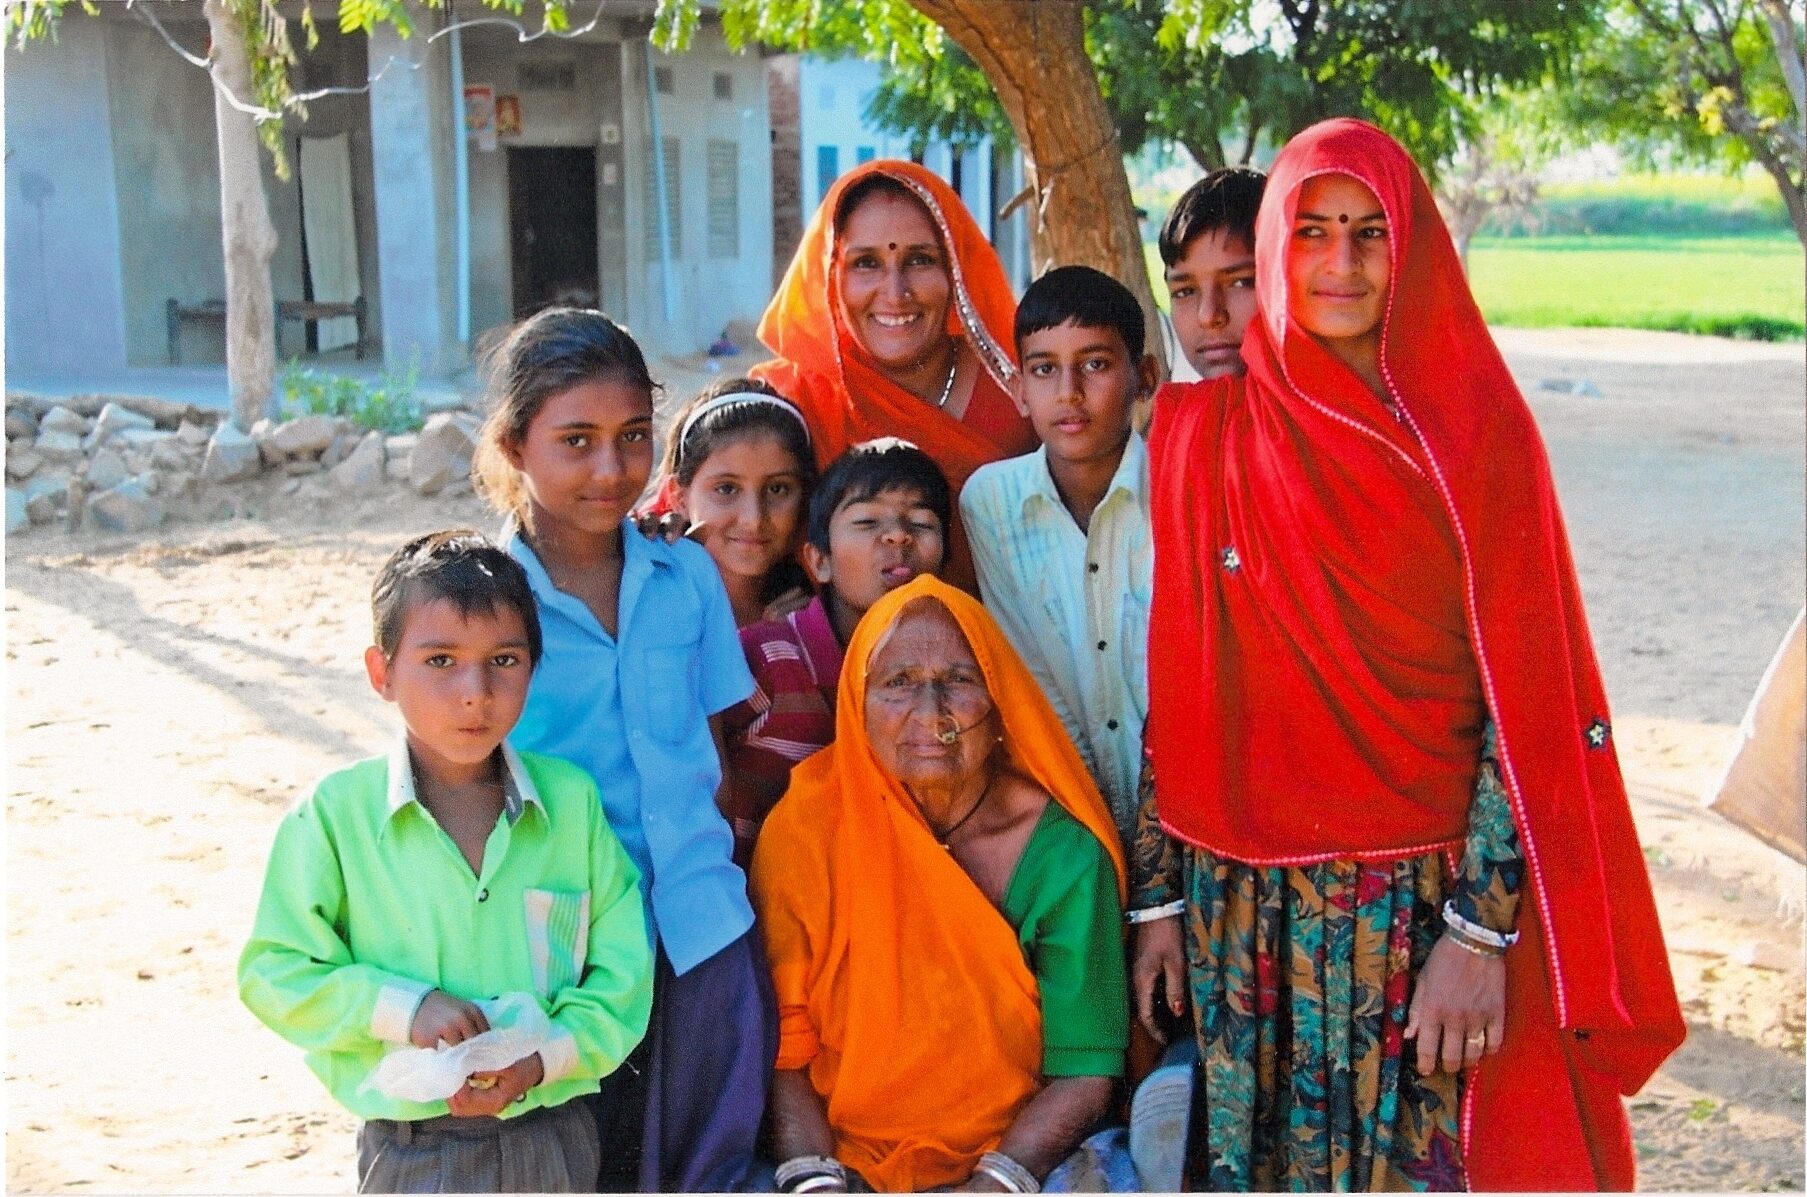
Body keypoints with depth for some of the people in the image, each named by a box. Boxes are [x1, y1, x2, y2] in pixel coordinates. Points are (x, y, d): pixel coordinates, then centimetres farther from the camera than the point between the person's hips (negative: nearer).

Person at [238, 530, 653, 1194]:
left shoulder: (572, 799, -2)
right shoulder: (337, 814, -7)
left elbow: (623, 962, -1)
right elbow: (275, 972, -6)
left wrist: (545, 1060, -14)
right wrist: (404, 1008, -18)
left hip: (557, 1134, 2)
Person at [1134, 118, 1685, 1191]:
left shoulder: (1476, 435, -4)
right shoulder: (1201, 436, 3)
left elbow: (1525, 703, -7)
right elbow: (1172, 688, 6)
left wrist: (1480, 934, -13)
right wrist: (1158, 897, 5)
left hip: (1420, 908, -2)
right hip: (1240, 908, 2)